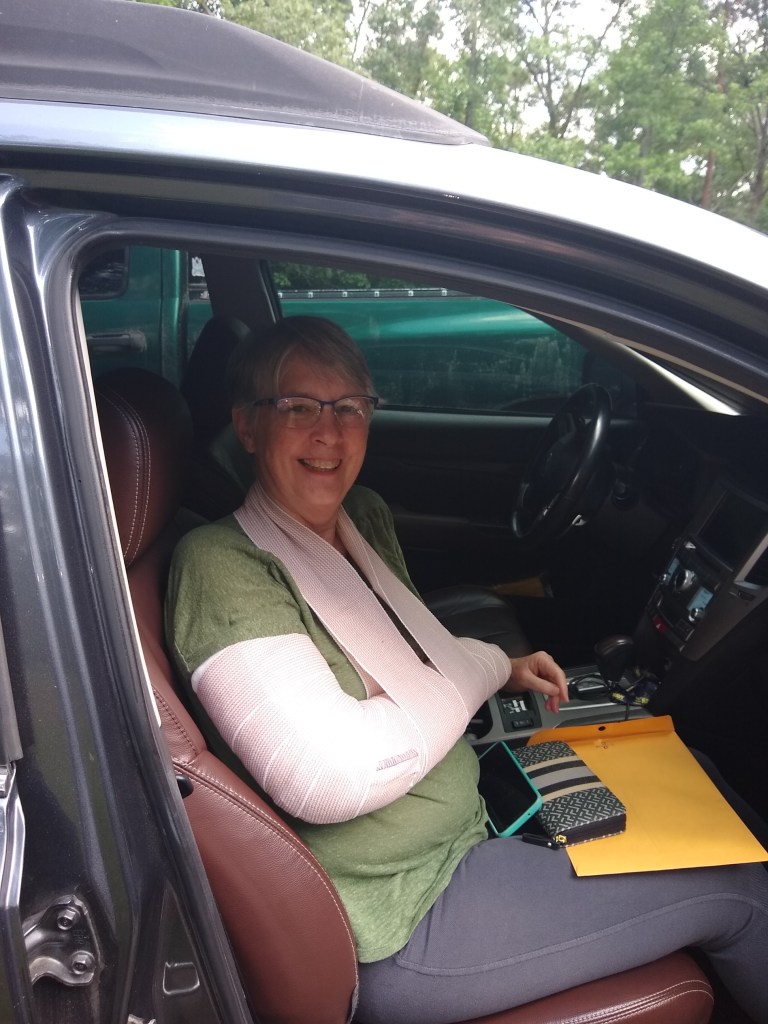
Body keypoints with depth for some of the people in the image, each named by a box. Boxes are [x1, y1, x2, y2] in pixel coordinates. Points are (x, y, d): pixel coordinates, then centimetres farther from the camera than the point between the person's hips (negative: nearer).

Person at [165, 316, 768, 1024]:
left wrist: (507, 669, 2)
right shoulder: (220, 565, -22)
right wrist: (482, 667, -16)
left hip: (465, 827, 8)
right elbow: (333, 781, -30)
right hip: (399, 923, -8)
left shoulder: (367, 519, 4)